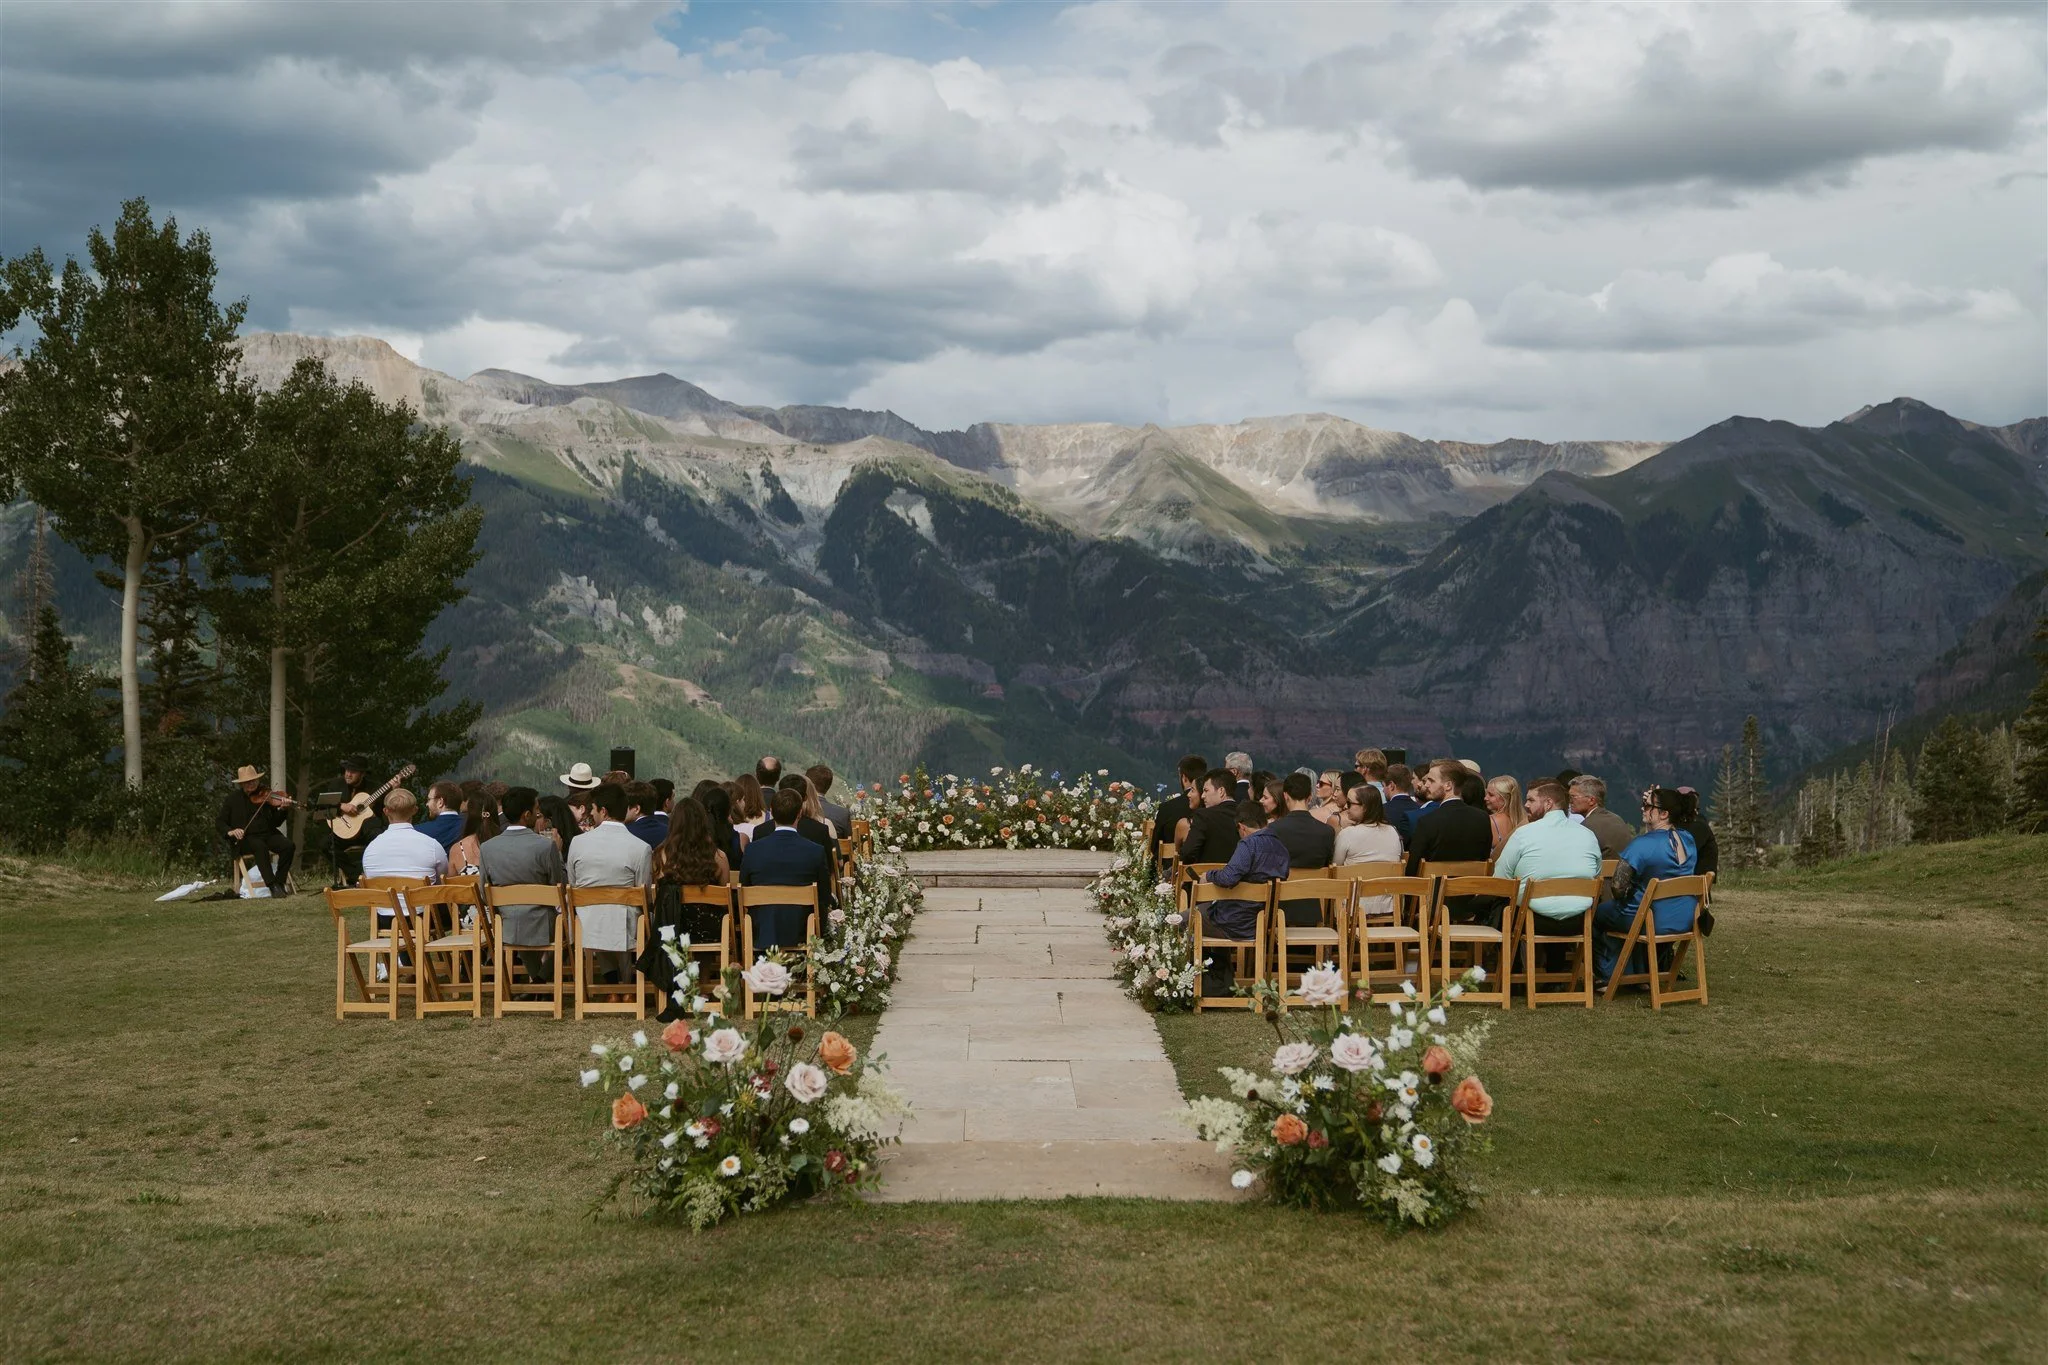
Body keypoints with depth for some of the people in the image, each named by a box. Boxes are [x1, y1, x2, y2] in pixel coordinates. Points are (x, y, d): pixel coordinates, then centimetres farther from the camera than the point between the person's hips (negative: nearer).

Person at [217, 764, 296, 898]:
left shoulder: (264, 797, 11)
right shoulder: (232, 799, 7)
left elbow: (276, 823, 9)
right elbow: (219, 822, 8)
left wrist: (282, 809, -11)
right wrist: (230, 831, -13)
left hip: (268, 835, 3)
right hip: (245, 840, -3)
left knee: (289, 845, -26)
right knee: (260, 846, -37)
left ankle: (280, 882, -16)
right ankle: (272, 886, -39)